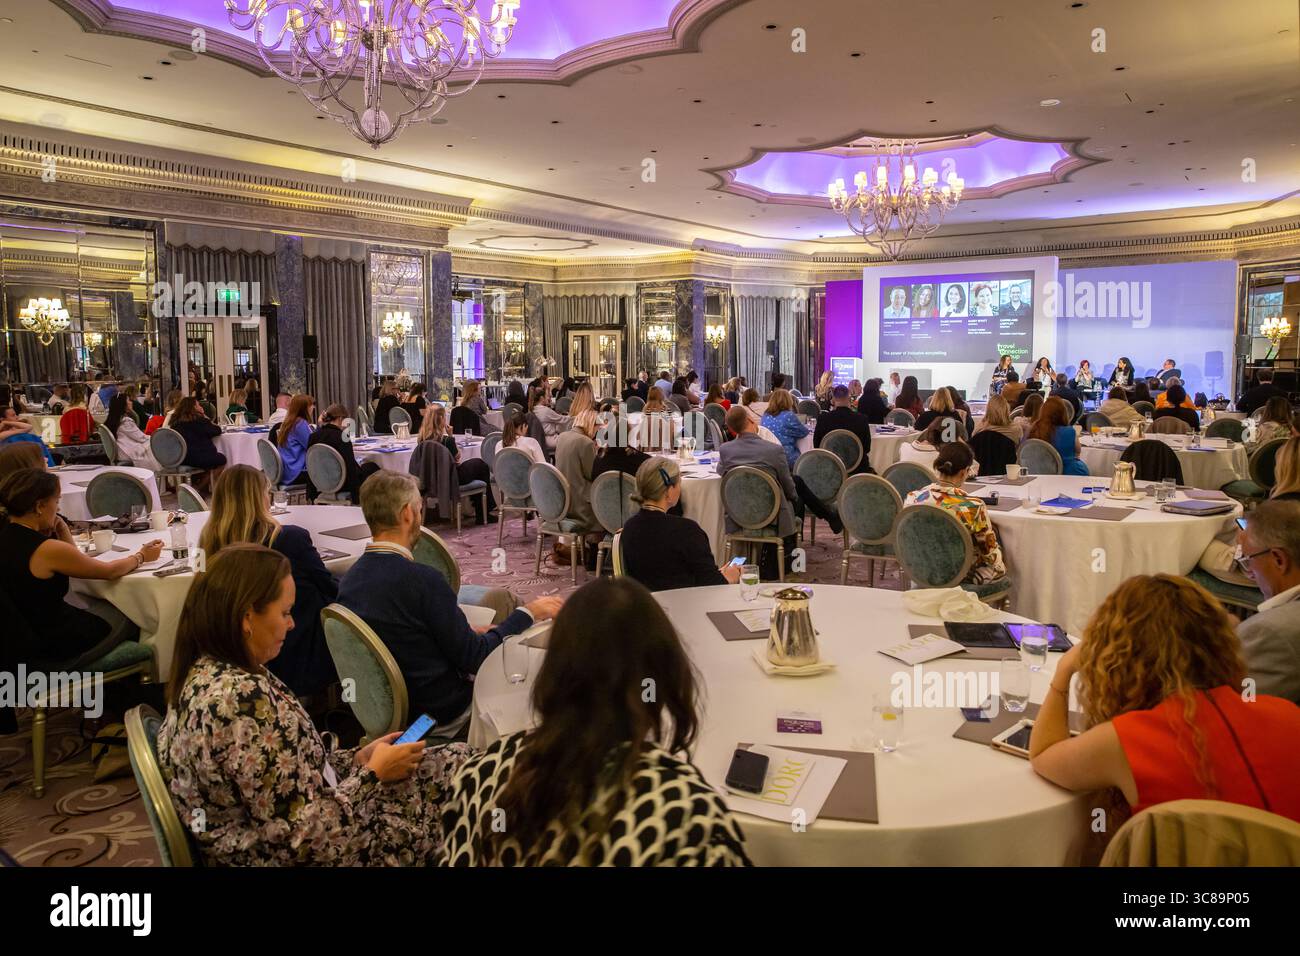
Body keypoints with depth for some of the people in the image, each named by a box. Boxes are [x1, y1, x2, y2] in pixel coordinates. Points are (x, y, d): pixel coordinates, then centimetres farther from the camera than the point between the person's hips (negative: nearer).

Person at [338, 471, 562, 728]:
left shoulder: (350, 578, -4)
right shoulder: (422, 579, -27)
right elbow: (475, 658, -19)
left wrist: (470, 632, 14)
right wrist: (529, 612, -7)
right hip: (444, 714, -7)